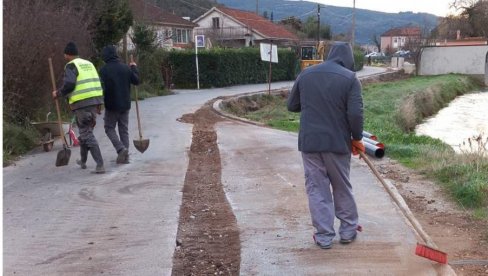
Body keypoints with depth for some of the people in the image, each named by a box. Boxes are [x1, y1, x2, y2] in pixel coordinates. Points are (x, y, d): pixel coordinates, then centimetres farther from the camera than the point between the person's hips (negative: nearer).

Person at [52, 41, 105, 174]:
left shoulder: (71, 66, -4)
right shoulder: (89, 64, 20)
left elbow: (69, 84, -17)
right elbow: (97, 83, 19)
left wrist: (58, 93, 0)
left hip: (82, 103, -8)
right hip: (95, 101, 8)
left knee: (87, 134, -6)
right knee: (85, 131, 21)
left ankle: (100, 165, -14)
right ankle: (83, 161, 34)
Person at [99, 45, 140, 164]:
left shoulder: (104, 70, -10)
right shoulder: (126, 68, 1)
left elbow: (102, 88, -14)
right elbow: (136, 81, 7)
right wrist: (134, 68, 22)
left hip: (111, 105, -4)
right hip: (125, 105, 4)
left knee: (109, 128, 9)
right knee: (124, 129, 11)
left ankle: (121, 148, -12)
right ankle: (125, 155, 11)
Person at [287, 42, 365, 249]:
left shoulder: (305, 74, 5)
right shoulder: (350, 78, -6)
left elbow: (291, 105, 11)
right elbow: (355, 113, -13)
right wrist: (356, 138, 0)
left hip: (309, 142, 2)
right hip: (337, 143, -1)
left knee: (317, 189, 7)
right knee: (342, 187, 15)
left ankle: (324, 236, 9)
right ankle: (348, 231, 26)